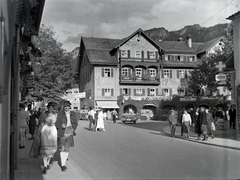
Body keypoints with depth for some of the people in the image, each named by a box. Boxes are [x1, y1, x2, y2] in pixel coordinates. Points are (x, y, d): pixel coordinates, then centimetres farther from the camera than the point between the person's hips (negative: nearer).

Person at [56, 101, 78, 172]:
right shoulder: (60, 113, -6)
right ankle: (62, 165, 3)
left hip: (70, 134, 3)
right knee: (62, 149, -4)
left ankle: (64, 163, 24)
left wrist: (73, 128, -1)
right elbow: (56, 123, -3)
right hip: (62, 134, -3)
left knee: (67, 149, 7)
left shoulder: (73, 114, 4)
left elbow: (75, 123, 15)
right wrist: (61, 125, -21)